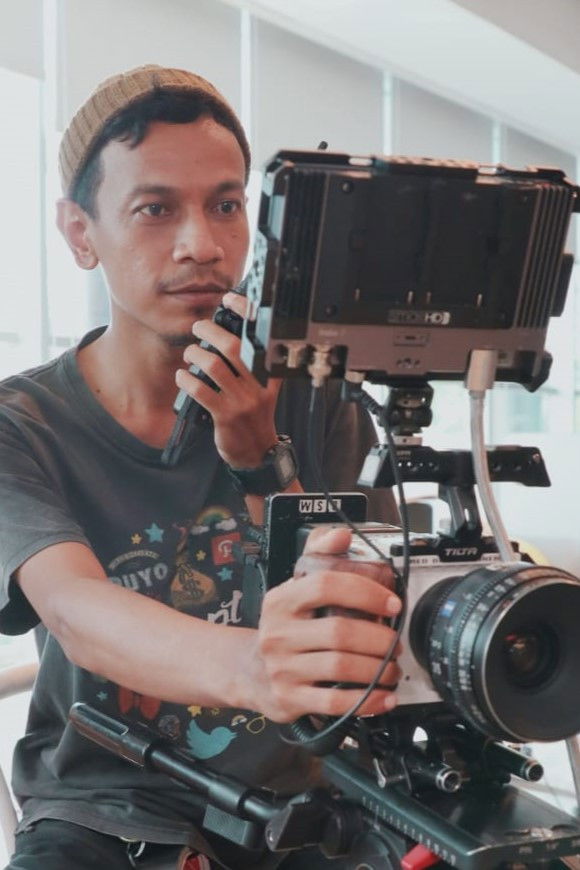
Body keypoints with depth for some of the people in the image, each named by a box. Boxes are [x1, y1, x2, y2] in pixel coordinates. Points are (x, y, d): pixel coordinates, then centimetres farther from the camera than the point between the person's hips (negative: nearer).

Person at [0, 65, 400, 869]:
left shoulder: (315, 394, -2)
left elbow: (367, 625, -5)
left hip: (298, 795, 2)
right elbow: (75, 608, -25)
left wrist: (261, 459, -20)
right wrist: (249, 666, -46)